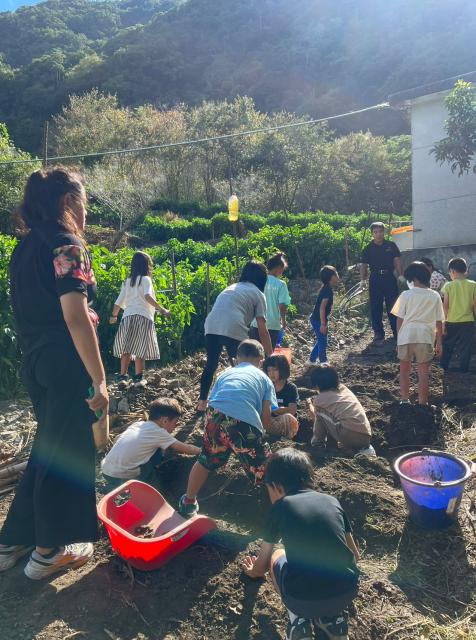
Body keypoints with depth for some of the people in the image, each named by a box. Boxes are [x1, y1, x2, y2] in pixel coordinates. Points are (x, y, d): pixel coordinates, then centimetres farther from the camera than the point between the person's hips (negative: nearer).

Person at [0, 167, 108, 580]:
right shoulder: (67, 244, -15)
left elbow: (39, 308, 14)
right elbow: (75, 318, -22)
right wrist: (99, 379, -19)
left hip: (36, 362, 9)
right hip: (64, 365, -9)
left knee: (49, 448, 22)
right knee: (67, 452, 7)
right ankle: (49, 550, 24)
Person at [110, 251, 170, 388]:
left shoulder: (127, 282, 18)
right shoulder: (145, 279, 1)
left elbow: (119, 302, 20)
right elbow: (147, 296, -18)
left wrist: (114, 316, 35)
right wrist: (162, 309, -19)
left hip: (127, 317, 5)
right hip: (143, 317, -5)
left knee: (126, 349, 9)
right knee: (140, 349, -1)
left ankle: (123, 377, 8)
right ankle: (138, 378, 1)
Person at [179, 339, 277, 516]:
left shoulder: (225, 373, 33)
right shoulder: (265, 379, 25)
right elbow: (266, 418, 16)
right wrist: (258, 434, 38)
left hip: (216, 414, 4)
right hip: (245, 421, -3)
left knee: (205, 461, 29)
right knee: (265, 471, 16)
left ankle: (189, 502, 46)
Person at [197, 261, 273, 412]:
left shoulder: (232, 287, 32)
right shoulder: (258, 294, 16)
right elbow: (262, 331, 9)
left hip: (211, 327, 5)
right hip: (233, 330, -5)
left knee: (211, 365, 24)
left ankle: (202, 402, 31)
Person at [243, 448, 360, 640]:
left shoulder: (280, 507, 5)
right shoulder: (332, 501, 12)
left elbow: (264, 557, 22)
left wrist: (255, 571, 46)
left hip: (303, 600, -3)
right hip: (348, 593, 4)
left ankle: (298, 620, 11)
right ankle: (332, 618, 19)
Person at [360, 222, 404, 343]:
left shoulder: (391, 246, 6)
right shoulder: (368, 249, 6)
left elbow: (397, 261, 5)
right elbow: (364, 265, 5)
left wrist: (400, 275, -5)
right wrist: (363, 279, -6)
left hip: (390, 279, 0)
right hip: (375, 280, 0)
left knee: (393, 306, 4)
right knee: (376, 308, 3)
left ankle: (397, 332, 13)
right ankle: (378, 333, 12)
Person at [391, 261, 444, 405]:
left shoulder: (406, 295, -5)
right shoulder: (435, 296, 0)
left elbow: (399, 319, -3)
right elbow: (439, 322, 3)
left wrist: (398, 338, 9)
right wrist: (439, 343, 11)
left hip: (406, 336, 0)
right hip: (426, 338, 1)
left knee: (404, 369, 16)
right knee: (423, 371, 10)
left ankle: (405, 400, 18)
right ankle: (422, 403, 14)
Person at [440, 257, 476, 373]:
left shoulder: (448, 286, -8)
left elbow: (445, 306, -8)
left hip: (451, 322, 0)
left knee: (447, 347, 17)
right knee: (465, 348, 9)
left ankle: (443, 367, 27)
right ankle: (464, 370, 14)